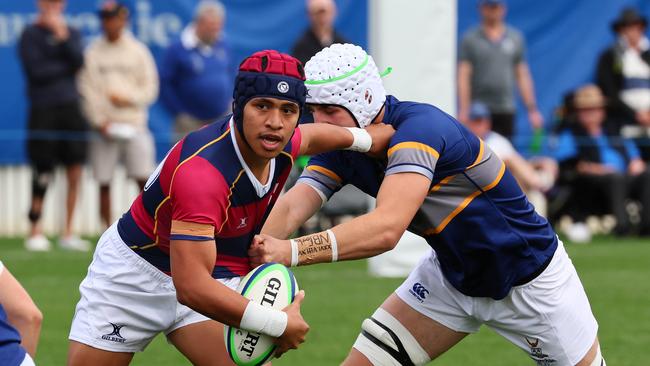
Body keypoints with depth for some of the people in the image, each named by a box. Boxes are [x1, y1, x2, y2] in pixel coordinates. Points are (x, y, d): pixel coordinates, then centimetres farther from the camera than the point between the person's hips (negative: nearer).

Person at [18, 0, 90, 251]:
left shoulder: (71, 33, 13)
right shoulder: (30, 35, 0)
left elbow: (78, 61, -4)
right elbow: (37, 71, -10)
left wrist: (62, 35, -10)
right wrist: (66, 66, -2)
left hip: (70, 108, 4)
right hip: (43, 111, -4)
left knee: (75, 173, 0)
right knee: (43, 175, -3)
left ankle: (68, 233, 7)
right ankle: (35, 232, 7)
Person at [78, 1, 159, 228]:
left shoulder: (138, 51, 8)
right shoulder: (93, 53, 7)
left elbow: (150, 89, 7)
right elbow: (87, 90, 2)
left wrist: (127, 99, -10)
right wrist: (99, 121, -8)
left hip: (133, 124, 0)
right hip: (104, 128, 0)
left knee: (145, 179, -8)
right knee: (103, 183, -1)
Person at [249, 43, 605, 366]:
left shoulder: (419, 128, -33)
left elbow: (386, 229, -47)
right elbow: (291, 208, -25)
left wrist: (291, 252, -57)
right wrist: (255, 254, -47)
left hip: (530, 279, -6)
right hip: (451, 272, 6)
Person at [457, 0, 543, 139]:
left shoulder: (515, 38, 11)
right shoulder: (470, 39, 3)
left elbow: (523, 75, 13)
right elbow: (463, 76, -3)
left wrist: (532, 110, 8)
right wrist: (464, 110, -12)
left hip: (506, 111, 2)